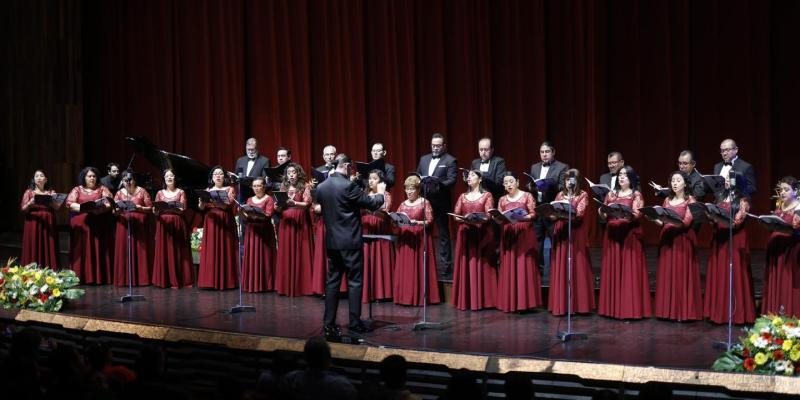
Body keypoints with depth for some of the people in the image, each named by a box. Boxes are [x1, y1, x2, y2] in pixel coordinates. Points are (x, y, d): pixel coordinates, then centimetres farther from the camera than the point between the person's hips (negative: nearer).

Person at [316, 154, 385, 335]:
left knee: (332, 281, 10)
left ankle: (329, 323, 10)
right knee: (354, 282, 1)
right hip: (350, 241, -6)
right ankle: (355, 323, 2)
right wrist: (380, 193, 12)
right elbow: (372, 204, -8)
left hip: (331, 242, 6)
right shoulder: (348, 186, -15)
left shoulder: (321, 188, 4)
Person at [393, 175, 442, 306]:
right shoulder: (403, 204, 15)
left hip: (419, 238, -5)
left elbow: (429, 221, -7)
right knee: (405, 268, 1)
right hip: (404, 238, 5)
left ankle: (420, 297, -2)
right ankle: (405, 296, 4)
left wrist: (417, 222, -22)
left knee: (418, 267, -5)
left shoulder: (424, 202, -1)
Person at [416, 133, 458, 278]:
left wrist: (438, 185, -25)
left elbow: (452, 180, -11)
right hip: (424, 200, 6)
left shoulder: (450, 161, -2)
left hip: (440, 202, -5)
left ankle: (445, 265, 4)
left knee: (443, 233, 0)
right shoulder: (424, 159, 17)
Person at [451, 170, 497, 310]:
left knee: (481, 265, -5)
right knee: (465, 266, 1)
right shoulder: (462, 197, 15)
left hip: (481, 235, -4)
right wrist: (464, 219, -14)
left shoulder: (487, 195, 3)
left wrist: (477, 219, -25)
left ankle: (482, 300, -3)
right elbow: (456, 215, 7)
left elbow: (489, 215, -7)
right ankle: (465, 300, 3)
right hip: (465, 234, 4)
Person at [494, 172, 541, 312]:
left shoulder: (527, 196, 2)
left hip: (524, 235, -4)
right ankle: (509, 302, 4)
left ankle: (524, 301, -6)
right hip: (508, 236, 4)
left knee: (523, 266, -8)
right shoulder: (502, 200, 13)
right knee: (508, 268, 1)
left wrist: (520, 217, -20)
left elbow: (533, 214, -4)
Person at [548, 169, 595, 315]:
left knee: (577, 267, -3)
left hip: (576, 234, -4)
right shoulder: (560, 195, 14)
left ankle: (578, 303, 1)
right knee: (561, 268, 2)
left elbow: (579, 214, -11)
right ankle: (561, 304, 6)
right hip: (560, 233, 4)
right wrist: (554, 213, -12)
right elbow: (553, 215, 9)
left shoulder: (583, 195, 2)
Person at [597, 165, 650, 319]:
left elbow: (638, 215, -11)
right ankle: (612, 307, 9)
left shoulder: (636, 195, 2)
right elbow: (604, 216, 10)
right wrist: (602, 211, -12)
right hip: (612, 235, 4)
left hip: (630, 235, -4)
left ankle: (630, 309, -5)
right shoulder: (611, 194, 14)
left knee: (629, 271, -6)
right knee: (612, 270, 4)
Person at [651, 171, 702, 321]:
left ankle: (684, 311, -2)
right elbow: (662, 223, 11)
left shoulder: (690, 200, -2)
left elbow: (686, 222, -14)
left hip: (682, 241, -5)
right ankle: (668, 310, 9)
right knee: (666, 274, 4)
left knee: (682, 274, -6)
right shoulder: (667, 200, 14)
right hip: (667, 240, 5)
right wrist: (654, 218, -10)